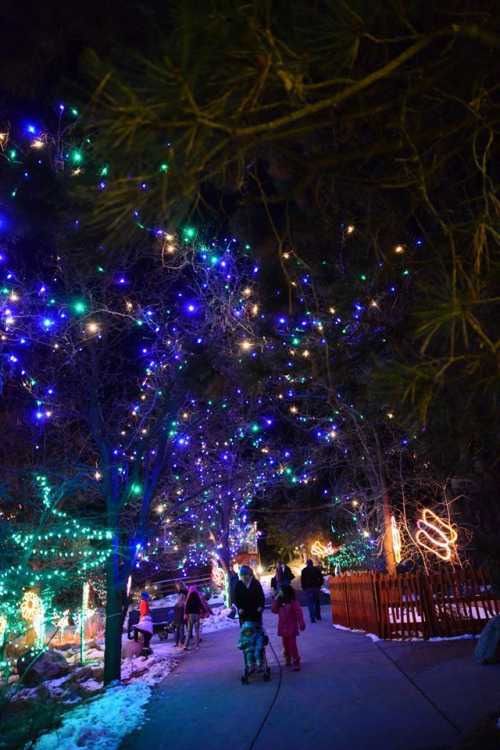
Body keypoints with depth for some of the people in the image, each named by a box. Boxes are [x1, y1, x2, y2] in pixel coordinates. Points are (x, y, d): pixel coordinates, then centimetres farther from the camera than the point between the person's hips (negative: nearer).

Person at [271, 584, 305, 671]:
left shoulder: (293, 602, -14)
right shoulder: (280, 602, 5)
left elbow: (299, 613, -14)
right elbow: (274, 610, -2)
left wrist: (301, 624, -16)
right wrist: (276, 599, -8)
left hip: (291, 628, -6)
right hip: (283, 627, 6)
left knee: (292, 645, -4)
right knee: (285, 645, 15)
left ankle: (296, 662, 4)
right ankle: (288, 660, 31)